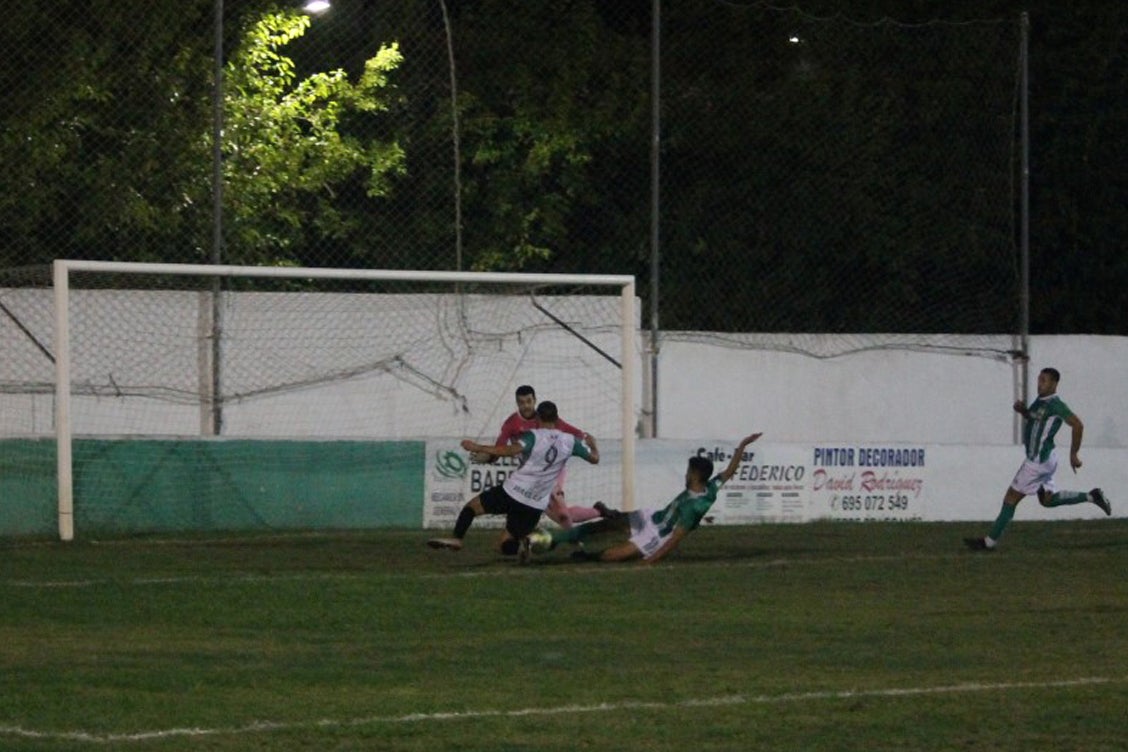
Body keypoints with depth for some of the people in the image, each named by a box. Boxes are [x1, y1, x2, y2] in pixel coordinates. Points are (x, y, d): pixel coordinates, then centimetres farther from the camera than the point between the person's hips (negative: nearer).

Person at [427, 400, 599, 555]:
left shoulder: (534, 436, -8)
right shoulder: (569, 441, 4)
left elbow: (512, 450, -26)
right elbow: (594, 458, 15)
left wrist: (478, 448, -22)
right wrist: (592, 444, 38)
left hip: (513, 492, -4)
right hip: (536, 505, 4)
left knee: (472, 506, 17)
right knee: (506, 546, 10)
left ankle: (456, 539, -5)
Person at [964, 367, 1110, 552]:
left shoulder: (1055, 405, -17)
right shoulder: (1041, 400, 10)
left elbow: (1078, 425, -23)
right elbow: (1033, 418, 28)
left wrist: (1074, 454, -20)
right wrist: (1022, 410, 6)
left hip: (1038, 460, -10)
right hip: (1043, 459, 10)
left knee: (1011, 498, -5)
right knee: (1048, 499, 19)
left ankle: (990, 541, 0)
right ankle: (1091, 497, 19)